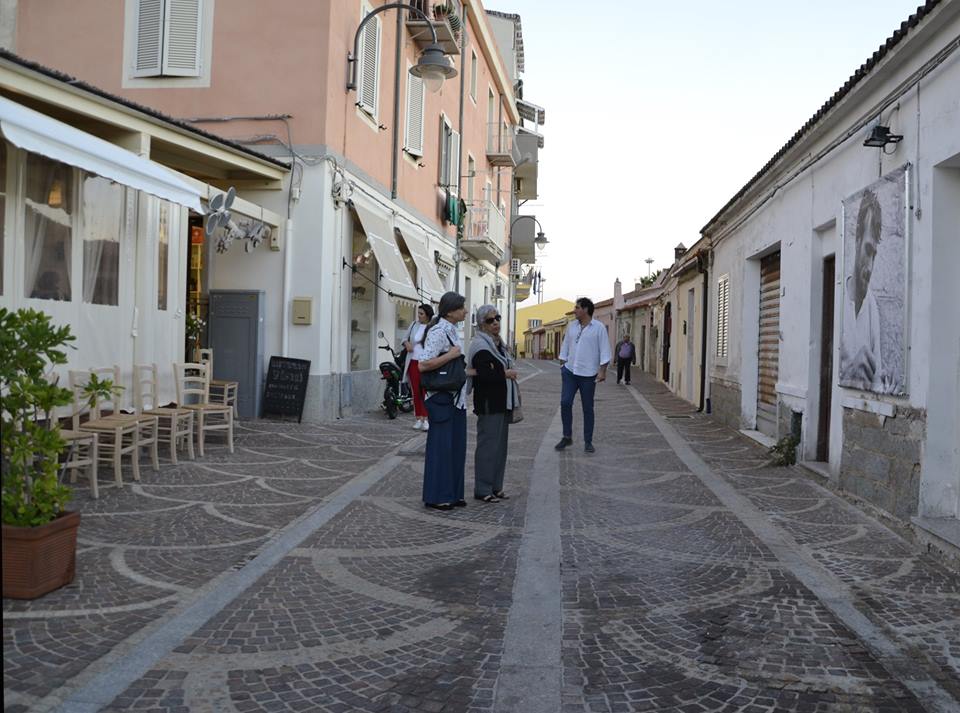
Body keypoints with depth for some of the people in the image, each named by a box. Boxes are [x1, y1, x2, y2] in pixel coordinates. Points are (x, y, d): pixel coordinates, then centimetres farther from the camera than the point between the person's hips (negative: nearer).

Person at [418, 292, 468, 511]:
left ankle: (452, 493, 22)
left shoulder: (451, 330, 13)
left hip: (456, 397, 9)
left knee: (456, 445, 12)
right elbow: (423, 365, -24)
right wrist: (451, 355, -21)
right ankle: (436, 497, 9)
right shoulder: (438, 332, -16)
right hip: (442, 397, -9)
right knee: (441, 446, -2)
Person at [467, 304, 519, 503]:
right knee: (488, 445, -5)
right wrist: (505, 374, -14)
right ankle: (483, 490, 3)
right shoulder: (480, 346, -15)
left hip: (502, 403, 10)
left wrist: (514, 389, 13)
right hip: (488, 404, -10)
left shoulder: (498, 343, 16)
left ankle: (495, 487, 22)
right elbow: (483, 375, -26)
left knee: (500, 445, 13)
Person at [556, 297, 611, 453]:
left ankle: (588, 441, 14)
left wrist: (602, 371, -14)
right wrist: (562, 364, 11)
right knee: (565, 402, -4)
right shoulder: (572, 326, 8)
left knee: (588, 408, 5)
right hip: (570, 371, 4)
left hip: (588, 374, -4)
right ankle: (567, 437, 10)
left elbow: (604, 351, -9)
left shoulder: (599, 327, -7)